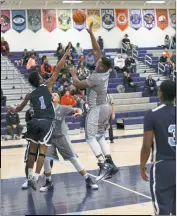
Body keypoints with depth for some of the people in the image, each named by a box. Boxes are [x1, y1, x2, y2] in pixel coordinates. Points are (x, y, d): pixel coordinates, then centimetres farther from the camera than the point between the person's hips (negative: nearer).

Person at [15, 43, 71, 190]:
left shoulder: (30, 95, 12)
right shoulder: (47, 86, 2)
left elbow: (19, 109, 28)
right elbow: (57, 69, 1)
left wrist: (14, 110, 52)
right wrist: (66, 54, 8)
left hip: (35, 122, 3)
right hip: (47, 122, -3)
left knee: (33, 149, 15)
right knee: (42, 149, -2)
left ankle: (30, 177, 22)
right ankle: (35, 178, -7)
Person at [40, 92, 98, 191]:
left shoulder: (63, 108, -4)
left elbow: (77, 110, -6)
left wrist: (79, 112, -27)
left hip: (62, 137, -1)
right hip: (49, 137, 1)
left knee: (74, 159, -1)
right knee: (46, 159, -11)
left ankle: (88, 180, 8)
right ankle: (49, 183, 11)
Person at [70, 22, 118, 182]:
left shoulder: (96, 77, -22)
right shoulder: (105, 71, 1)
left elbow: (78, 84, -14)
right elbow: (97, 50, 6)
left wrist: (74, 73, 5)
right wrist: (91, 33, 4)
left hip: (97, 109, -9)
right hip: (105, 107, 9)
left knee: (91, 137, -7)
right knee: (100, 137, 14)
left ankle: (103, 165, -17)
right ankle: (110, 164, 7)